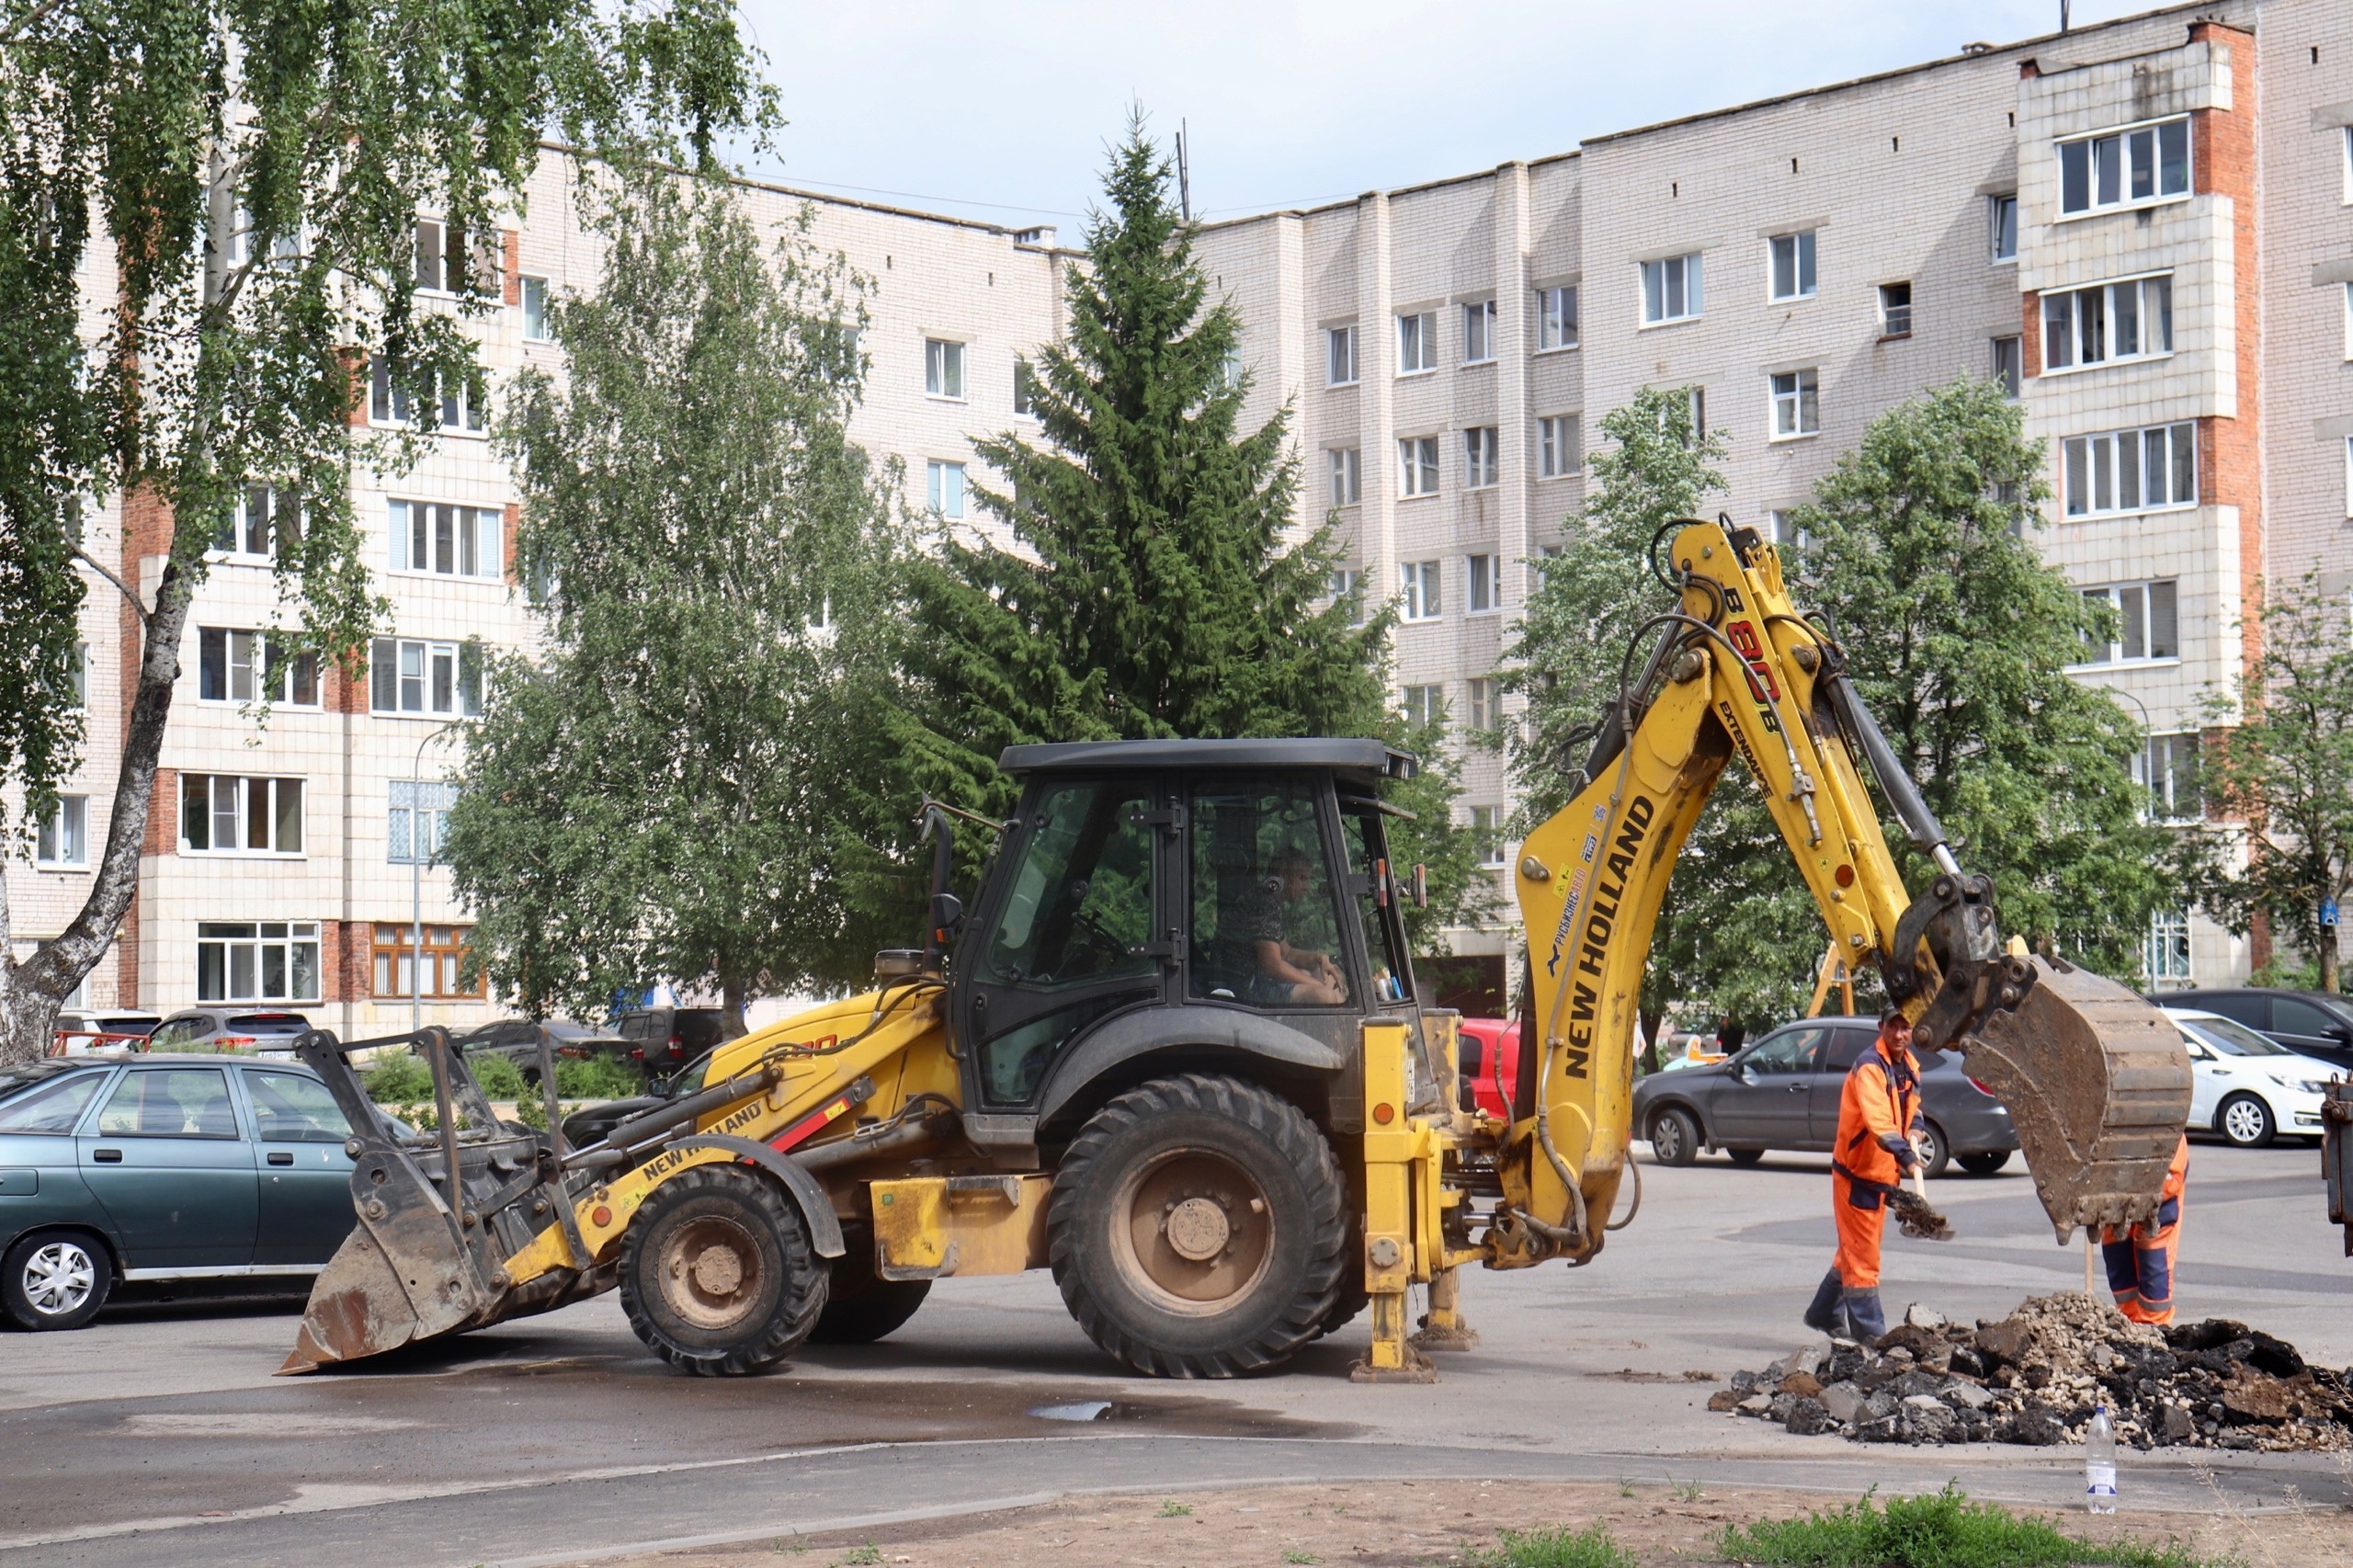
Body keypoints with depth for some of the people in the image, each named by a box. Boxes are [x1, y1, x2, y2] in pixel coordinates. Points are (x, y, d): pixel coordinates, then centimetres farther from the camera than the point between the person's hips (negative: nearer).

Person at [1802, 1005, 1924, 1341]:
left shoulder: (1909, 1068, 8)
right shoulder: (1869, 1068, -21)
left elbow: (1912, 1109, 22)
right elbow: (1878, 1121, -35)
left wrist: (1914, 1135, 0)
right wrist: (1905, 1155, -47)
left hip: (1881, 1173, 9)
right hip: (1855, 1174, -9)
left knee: (1855, 1250, 19)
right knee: (1862, 1254, -5)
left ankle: (1824, 1314, 32)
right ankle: (1869, 1332, -2)